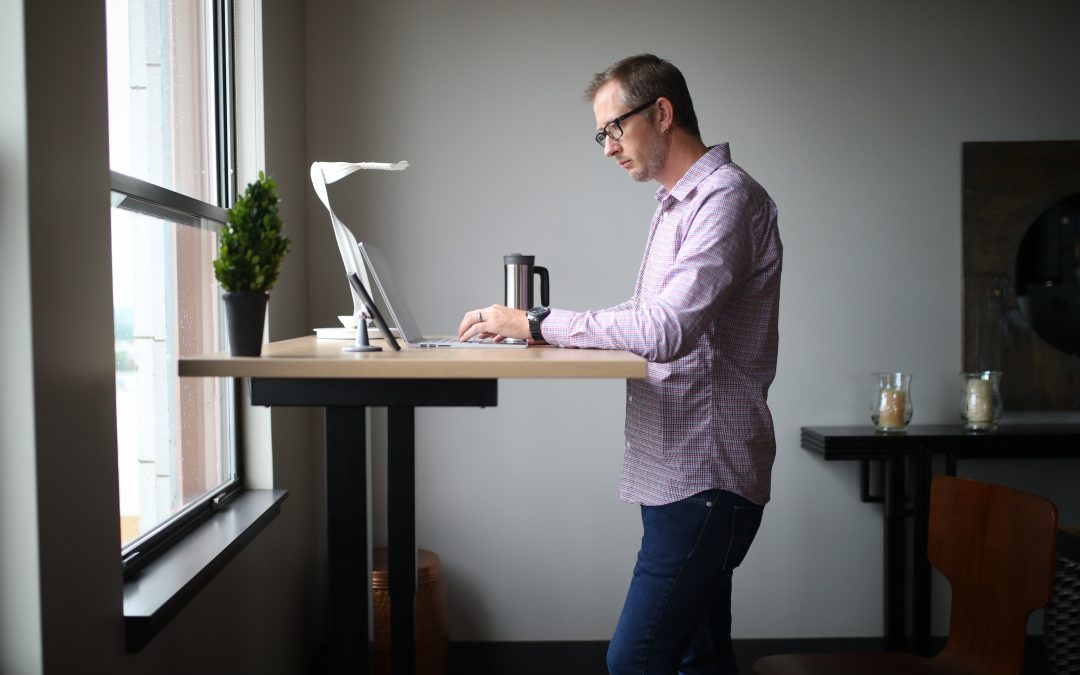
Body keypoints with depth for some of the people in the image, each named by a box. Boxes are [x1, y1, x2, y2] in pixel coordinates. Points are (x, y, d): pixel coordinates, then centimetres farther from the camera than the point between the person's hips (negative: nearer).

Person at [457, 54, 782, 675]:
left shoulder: (728, 197, -13)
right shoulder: (678, 204, 19)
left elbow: (666, 329, -25)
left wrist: (537, 322, -18)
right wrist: (539, 330, 7)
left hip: (705, 478, -10)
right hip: (676, 469, 10)